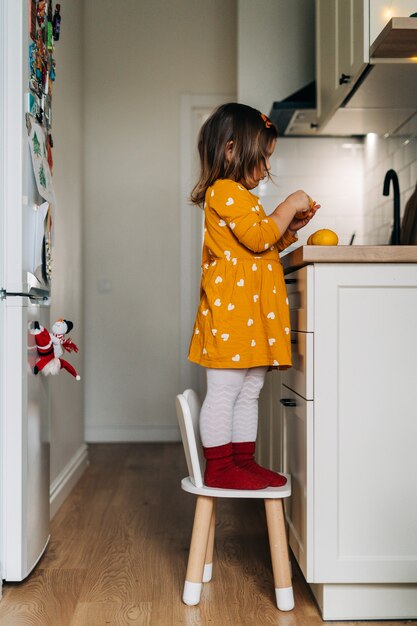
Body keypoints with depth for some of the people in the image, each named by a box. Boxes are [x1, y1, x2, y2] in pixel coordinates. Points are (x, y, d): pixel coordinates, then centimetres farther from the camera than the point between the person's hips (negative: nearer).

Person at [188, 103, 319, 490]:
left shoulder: (238, 196, 25)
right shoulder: (225, 190, -8)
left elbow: (265, 247, 29)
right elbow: (258, 238, -17)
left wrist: (291, 229, 17)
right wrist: (289, 206, -6)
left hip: (252, 313, 11)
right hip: (231, 309, -11)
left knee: (248, 392, 12)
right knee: (224, 390, -5)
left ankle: (244, 461, 20)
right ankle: (219, 467, 2)